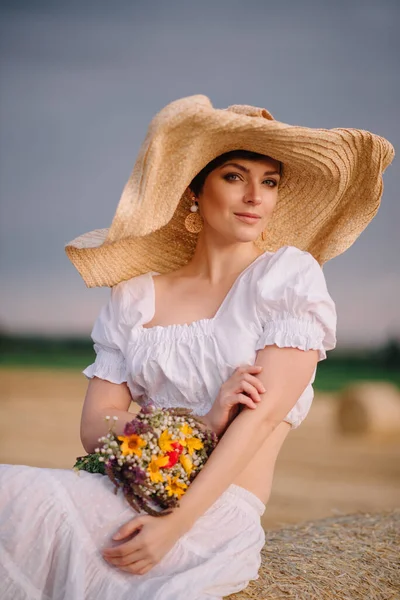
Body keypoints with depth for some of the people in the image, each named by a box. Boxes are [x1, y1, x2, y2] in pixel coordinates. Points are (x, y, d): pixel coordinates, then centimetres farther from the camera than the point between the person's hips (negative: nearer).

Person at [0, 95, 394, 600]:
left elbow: (264, 414, -8)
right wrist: (201, 422, -12)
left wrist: (176, 523, -19)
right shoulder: (135, 297, 13)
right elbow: (95, 426, 5)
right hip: (125, 493, 4)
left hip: (217, 515, -3)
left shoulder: (290, 274, 3)